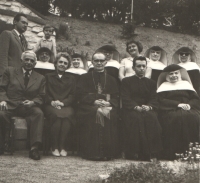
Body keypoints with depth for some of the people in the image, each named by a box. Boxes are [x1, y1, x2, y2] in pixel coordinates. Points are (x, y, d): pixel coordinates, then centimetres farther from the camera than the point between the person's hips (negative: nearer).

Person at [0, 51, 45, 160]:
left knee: (39, 113, -33)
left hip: (29, 107, 1)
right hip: (10, 105, 0)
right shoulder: (10, 71, 16)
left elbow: (41, 97, 11)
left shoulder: (40, 78, 18)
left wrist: (32, 102, -11)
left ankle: (34, 148, -34)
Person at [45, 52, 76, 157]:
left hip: (66, 106, 1)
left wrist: (62, 103, -9)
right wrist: (52, 102, -10)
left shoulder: (71, 79, 24)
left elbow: (72, 96, 10)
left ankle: (62, 146, -31)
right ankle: (54, 147, -29)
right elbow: (45, 94, 10)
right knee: (56, 114, -35)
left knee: (68, 115, -35)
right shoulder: (48, 77, 22)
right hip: (51, 106, -1)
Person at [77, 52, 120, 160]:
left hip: (107, 106, 1)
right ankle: (92, 152, -31)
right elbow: (81, 95, 4)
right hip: (90, 106, -1)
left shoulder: (111, 79, 22)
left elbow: (116, 97, 11)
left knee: (110, 115, -33)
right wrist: (94, 101, -13)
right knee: (95, 114, -35)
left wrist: (108, 102, -11)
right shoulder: (85, 78, 17)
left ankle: (108, 152, -27)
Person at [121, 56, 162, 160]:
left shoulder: (151, 83, 23)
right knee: (136, 118, -36)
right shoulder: (126, 81, 15)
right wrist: (136, 107, -19)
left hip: (148, 110, 2)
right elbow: (125, 99, 0)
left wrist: (149, 106, -16)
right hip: (131, 110, -2)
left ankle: (151, 153, -31)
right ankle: (134, 153, -34)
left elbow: (154, 100, 8)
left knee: (152, 118, -32)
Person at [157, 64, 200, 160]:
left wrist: (189, 105, -8)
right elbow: (162, 101, 1)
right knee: (176, 118, -35)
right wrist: (178, 104, -11)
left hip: (188, 109, 2)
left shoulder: (186, 84, 26)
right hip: (171, 110, -2)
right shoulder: (164, 86, 19)